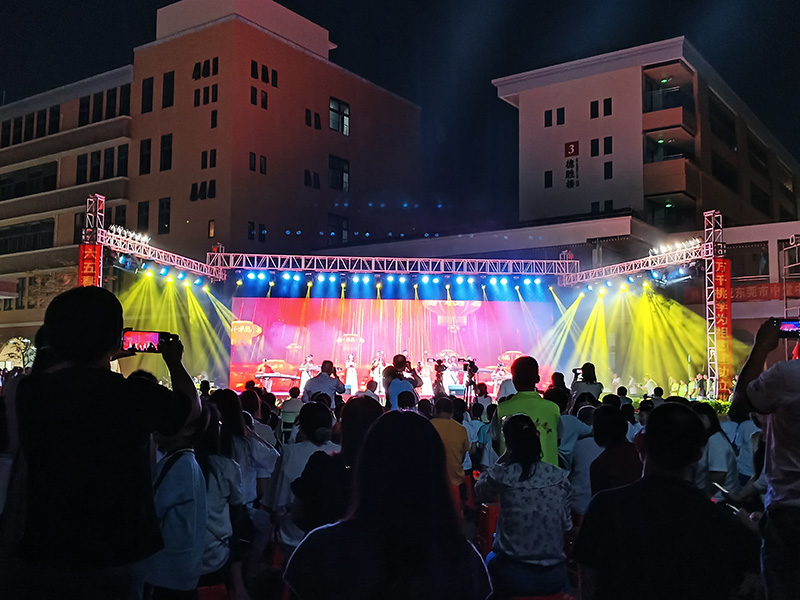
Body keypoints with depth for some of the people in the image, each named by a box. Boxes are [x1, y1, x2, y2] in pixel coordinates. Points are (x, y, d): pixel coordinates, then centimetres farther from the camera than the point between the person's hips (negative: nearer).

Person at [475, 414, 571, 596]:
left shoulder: (502, 474, -14)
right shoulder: (559, 477, -6)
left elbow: (479, 493, 7)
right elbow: (566, 526, 2)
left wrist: (503, 459, 3)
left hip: (513, 577, -2)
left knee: (490, 559, 32)